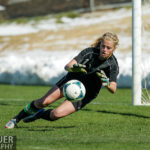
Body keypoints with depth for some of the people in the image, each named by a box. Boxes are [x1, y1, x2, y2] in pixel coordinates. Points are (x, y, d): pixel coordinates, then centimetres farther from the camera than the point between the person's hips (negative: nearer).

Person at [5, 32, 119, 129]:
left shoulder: (113, 64, -21)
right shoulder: (89, 52, -19)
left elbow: (113, 89, -26)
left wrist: (107, 82, -49)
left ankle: (39, 114, 16)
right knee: (44, 102, -13)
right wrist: (74, 67, -49)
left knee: (57, 114, -19)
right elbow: (67, 66, -25)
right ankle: (16, 119, 9)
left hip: (84, 94, -1)